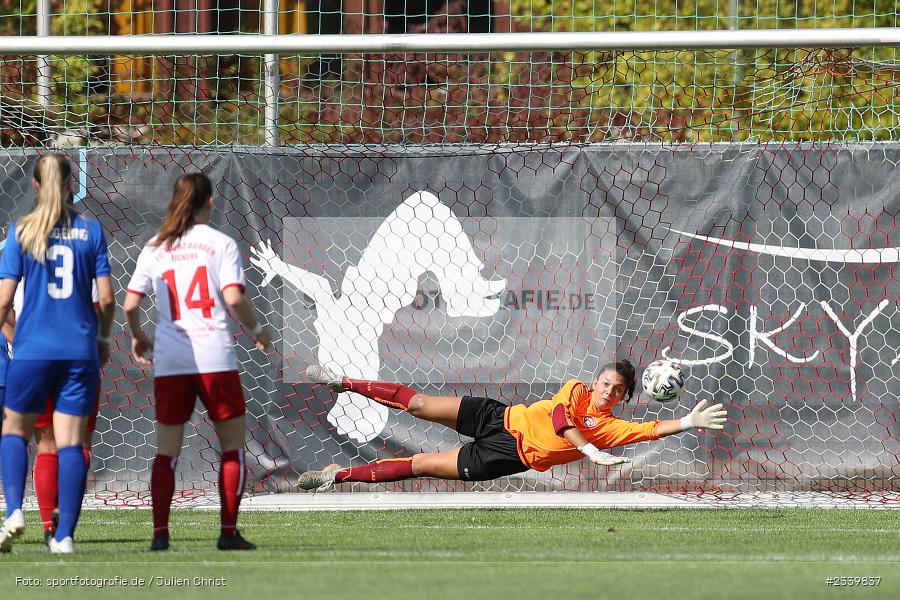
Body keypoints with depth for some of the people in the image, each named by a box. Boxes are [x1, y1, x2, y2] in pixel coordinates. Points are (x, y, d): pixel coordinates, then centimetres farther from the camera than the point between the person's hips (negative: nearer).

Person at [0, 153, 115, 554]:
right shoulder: (90, 230, 2)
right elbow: (107, 298, 1)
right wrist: (103, 337, 17)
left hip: (33, 348, -1)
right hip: (80, 350, 1)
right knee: (71, 440, 2)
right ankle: (64, 535, -3)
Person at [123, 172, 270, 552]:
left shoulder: (155, 248, 8)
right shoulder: (221, 243, -1)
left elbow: (130, 305, 4)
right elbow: (234, 299, -11)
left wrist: (137, 337, 23)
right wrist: (256, 330, 7)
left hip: (169, 361, 3)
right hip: (214, 357, -3)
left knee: (166, 452, 8)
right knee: (233, 447, 8)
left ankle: (160, 533, 0)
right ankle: (229, 532, 2)